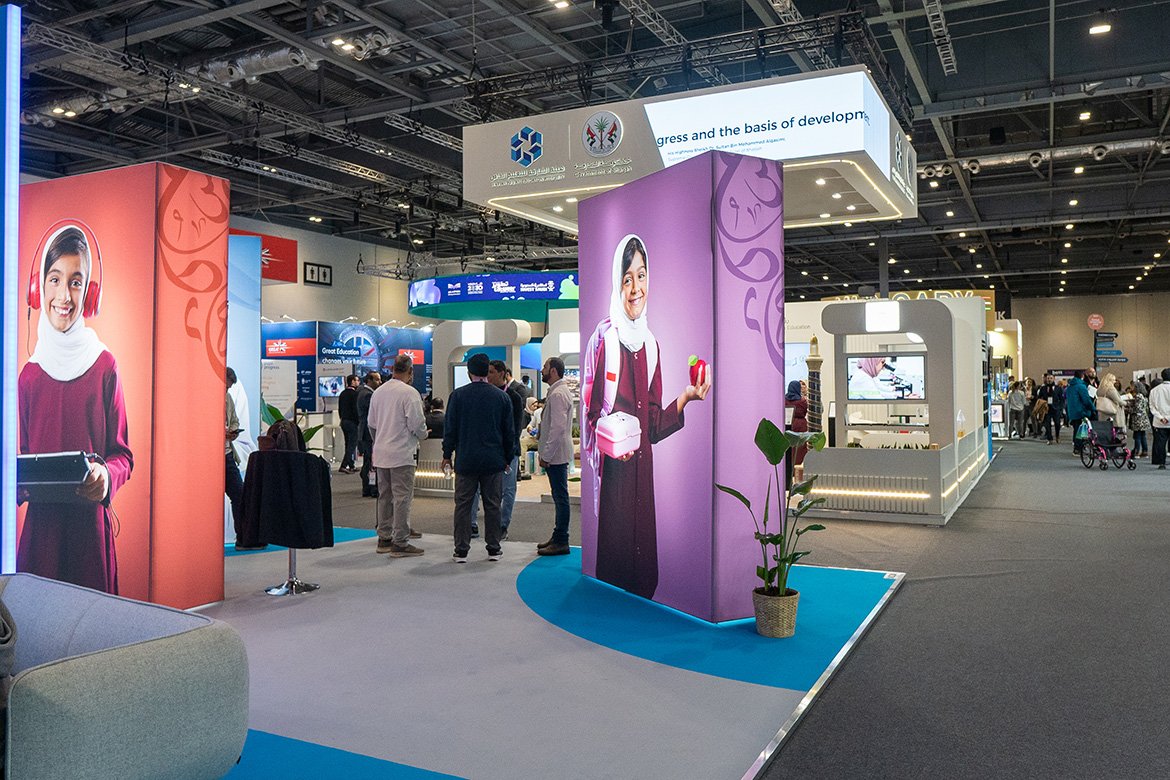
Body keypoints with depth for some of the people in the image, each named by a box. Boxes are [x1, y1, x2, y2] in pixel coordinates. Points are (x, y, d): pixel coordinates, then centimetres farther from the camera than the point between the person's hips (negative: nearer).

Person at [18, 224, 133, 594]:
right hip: (40, 522, 3)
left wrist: (107, 475, -20)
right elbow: (24, 453, 14)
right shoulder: (29, 373, 6)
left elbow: (123, 454, 0)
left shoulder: (105, 366, -3)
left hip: (90, 522, -3)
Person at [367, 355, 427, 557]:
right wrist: (423, 435, 6)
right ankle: (400, 543, -1)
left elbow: (371, 423, 15)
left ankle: (384, 538, 22)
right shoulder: (409, 393, -13)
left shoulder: (378, 392, 9)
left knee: (385, 496, 15)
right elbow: (416, 424, -16)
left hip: (381, 452, 7)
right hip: (402, 453, -7)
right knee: (402, 497, -3)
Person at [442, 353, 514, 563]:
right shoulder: (501, 396, 2)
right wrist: (508, 459, 15)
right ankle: (494, 549, 13)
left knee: (463, 505, 5)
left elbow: (450, 428, -1)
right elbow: (509, 432, 6)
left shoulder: (458, 395, -3)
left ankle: (461, 551, 7)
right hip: (493, 461, 1)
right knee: (492, 505, 8)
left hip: (466, 461, -1)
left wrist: (447, 455, 8)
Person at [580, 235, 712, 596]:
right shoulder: (603, 338, -6)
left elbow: (653, 426, 10)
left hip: (642, 473, 6)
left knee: (644, 572, 12)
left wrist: (686, 397, -2)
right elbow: (590, 416, -4)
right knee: (612, 562, 1)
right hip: (612, 474, -5)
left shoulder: (651, 344, 12)